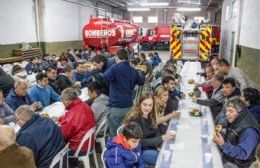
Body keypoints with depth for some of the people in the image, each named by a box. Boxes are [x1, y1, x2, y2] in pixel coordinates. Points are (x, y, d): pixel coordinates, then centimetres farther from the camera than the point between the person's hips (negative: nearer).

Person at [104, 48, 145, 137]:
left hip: (116, 106, -6)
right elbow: (141, 82, 23)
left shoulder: (115, 68, -10)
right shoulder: (133, 70, 9)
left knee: (115, 135, 3)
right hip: (129, 105, 6)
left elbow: (104, 78, -22)